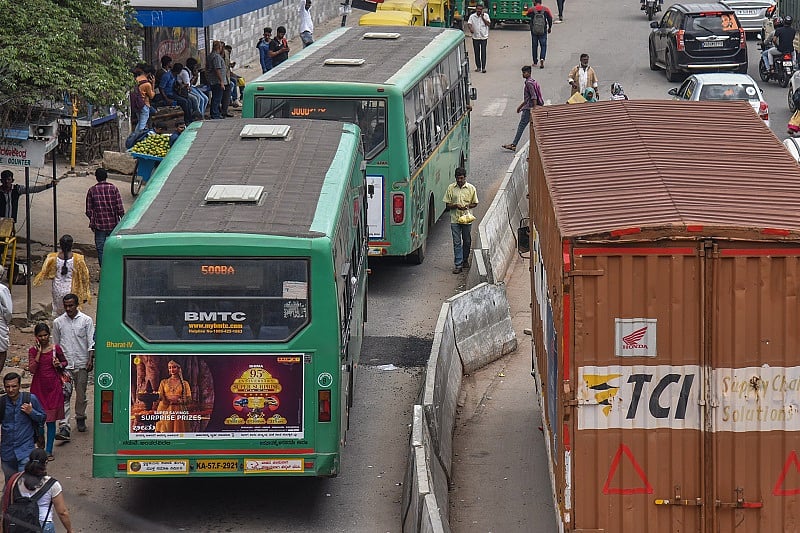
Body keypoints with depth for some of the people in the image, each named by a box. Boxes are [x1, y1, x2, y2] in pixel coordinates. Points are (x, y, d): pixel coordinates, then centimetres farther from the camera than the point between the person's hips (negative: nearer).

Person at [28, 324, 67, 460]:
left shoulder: (56, 349, 0)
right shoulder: (33, 351, -2)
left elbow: (65, 362, 16)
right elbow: (32, 370, -14)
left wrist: (59, 365, -7)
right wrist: (39, 352, -15)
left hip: (53, 387, 0)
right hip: (39, 387, 0)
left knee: (51, 420, 2)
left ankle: (49, 450, 8)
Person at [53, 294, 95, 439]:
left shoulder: (86, 320, 1)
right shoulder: (58, 322, 5)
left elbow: (91, 342, 1)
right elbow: (55, 344, 13)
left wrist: (90, 360, -8)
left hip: (82, 363, 0)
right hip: (64, 364, 0)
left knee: (81, 394, 11)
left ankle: (80, 418, 34)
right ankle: (64, 427, -16)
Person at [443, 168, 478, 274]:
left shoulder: (471, 188, 0)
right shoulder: (451, 188, 1)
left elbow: (475, 203, 8)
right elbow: (447, 205, 4)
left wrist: (467, 206, -13)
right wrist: (456, 206, -16)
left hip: (467, 219, 0)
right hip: (455, 219, 0)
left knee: (467, 241, 10)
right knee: (457, 242, -2)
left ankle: (465, 260, 31)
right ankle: (458, 265, -1)